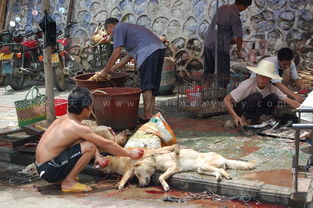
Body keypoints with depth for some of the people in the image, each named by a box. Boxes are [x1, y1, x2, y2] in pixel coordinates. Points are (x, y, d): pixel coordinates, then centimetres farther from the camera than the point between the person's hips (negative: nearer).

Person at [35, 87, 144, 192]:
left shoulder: (64, 119, 8)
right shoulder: (78, 128, -18)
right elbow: (107, 144, -10)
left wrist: (97, 155, 8)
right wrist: (129, 153, 1)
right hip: (48, 171, -9)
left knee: (83, 140, 14)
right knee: (90, 147, -18)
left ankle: (62, 177, 14)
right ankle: (68, 182, -5)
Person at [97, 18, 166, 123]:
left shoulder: (118, 28, 6)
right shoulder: (128, 27, 34)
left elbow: (117, 53, -3)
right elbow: (130, 55, 33)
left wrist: (105, 71, 5)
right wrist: (115, 67, 33)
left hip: (149, 50, -9)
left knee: (147, 85, -7)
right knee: (153, 84, 10)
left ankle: (147, 116, -7)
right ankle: (150, 114, 11)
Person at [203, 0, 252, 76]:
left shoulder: (223, 7, 6)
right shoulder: (235, 17, -17)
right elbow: (239, 38, -11)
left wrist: (230, 38, 24)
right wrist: (239, 51, 7)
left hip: (208, 43, 8)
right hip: (220, 47, -8)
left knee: (208, 72, 17)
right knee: (223, 75, 1)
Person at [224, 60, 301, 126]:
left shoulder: (271, 88, -13)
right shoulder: (248, 85, -26)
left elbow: (289, 101, -14)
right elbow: (227, 99, -28)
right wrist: (235, 117, -38)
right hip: (239, 108, -5)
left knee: (273, 98, -17)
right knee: (257, 97, -31)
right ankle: (243, 119, -14)